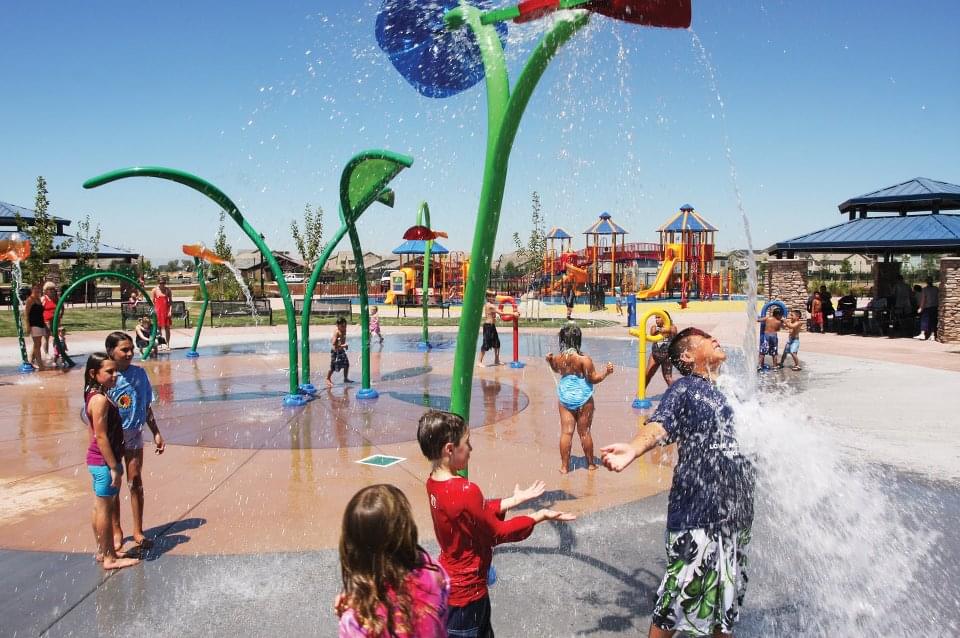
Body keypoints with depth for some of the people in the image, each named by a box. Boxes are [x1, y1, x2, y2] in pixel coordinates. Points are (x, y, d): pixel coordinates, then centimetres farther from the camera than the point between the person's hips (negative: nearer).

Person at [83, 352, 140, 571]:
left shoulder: (96, 395, 10)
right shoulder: (100, 399, -21)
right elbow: (101, 437, -23)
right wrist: (114, 467, -20)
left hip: (99, 461, 10)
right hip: (104, 462, -10)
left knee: (100, 507, 17)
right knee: (105, 508, 0)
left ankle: (103, 551, 29)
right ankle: (109, 558, 10)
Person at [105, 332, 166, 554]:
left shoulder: (139, 373, -2)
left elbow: (146, 407, 8)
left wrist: (156, 433, 9)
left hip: (134, 434, 2)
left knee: (135, 482, 6)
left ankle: (138, 531, 17)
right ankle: (116, 531, 26)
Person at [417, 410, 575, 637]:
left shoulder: (434, 482, -5)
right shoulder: (465, 491, -32)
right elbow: (497, 533, -18)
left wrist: (514, 500, 5)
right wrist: (539, 516, -8)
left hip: (449, 580, 8)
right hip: (466, 590, -8)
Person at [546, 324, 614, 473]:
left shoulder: (557, 358, -4)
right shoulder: (584, 359, -18)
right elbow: (594, 378, -12)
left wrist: (550, 361, 30)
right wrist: (606, 372, -3)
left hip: (564, 397, 3)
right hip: (583, 398, -3)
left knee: (566, 432, 6)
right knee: (584, 432, 10)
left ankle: (564, 466, 8)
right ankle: (591, 464, 25)